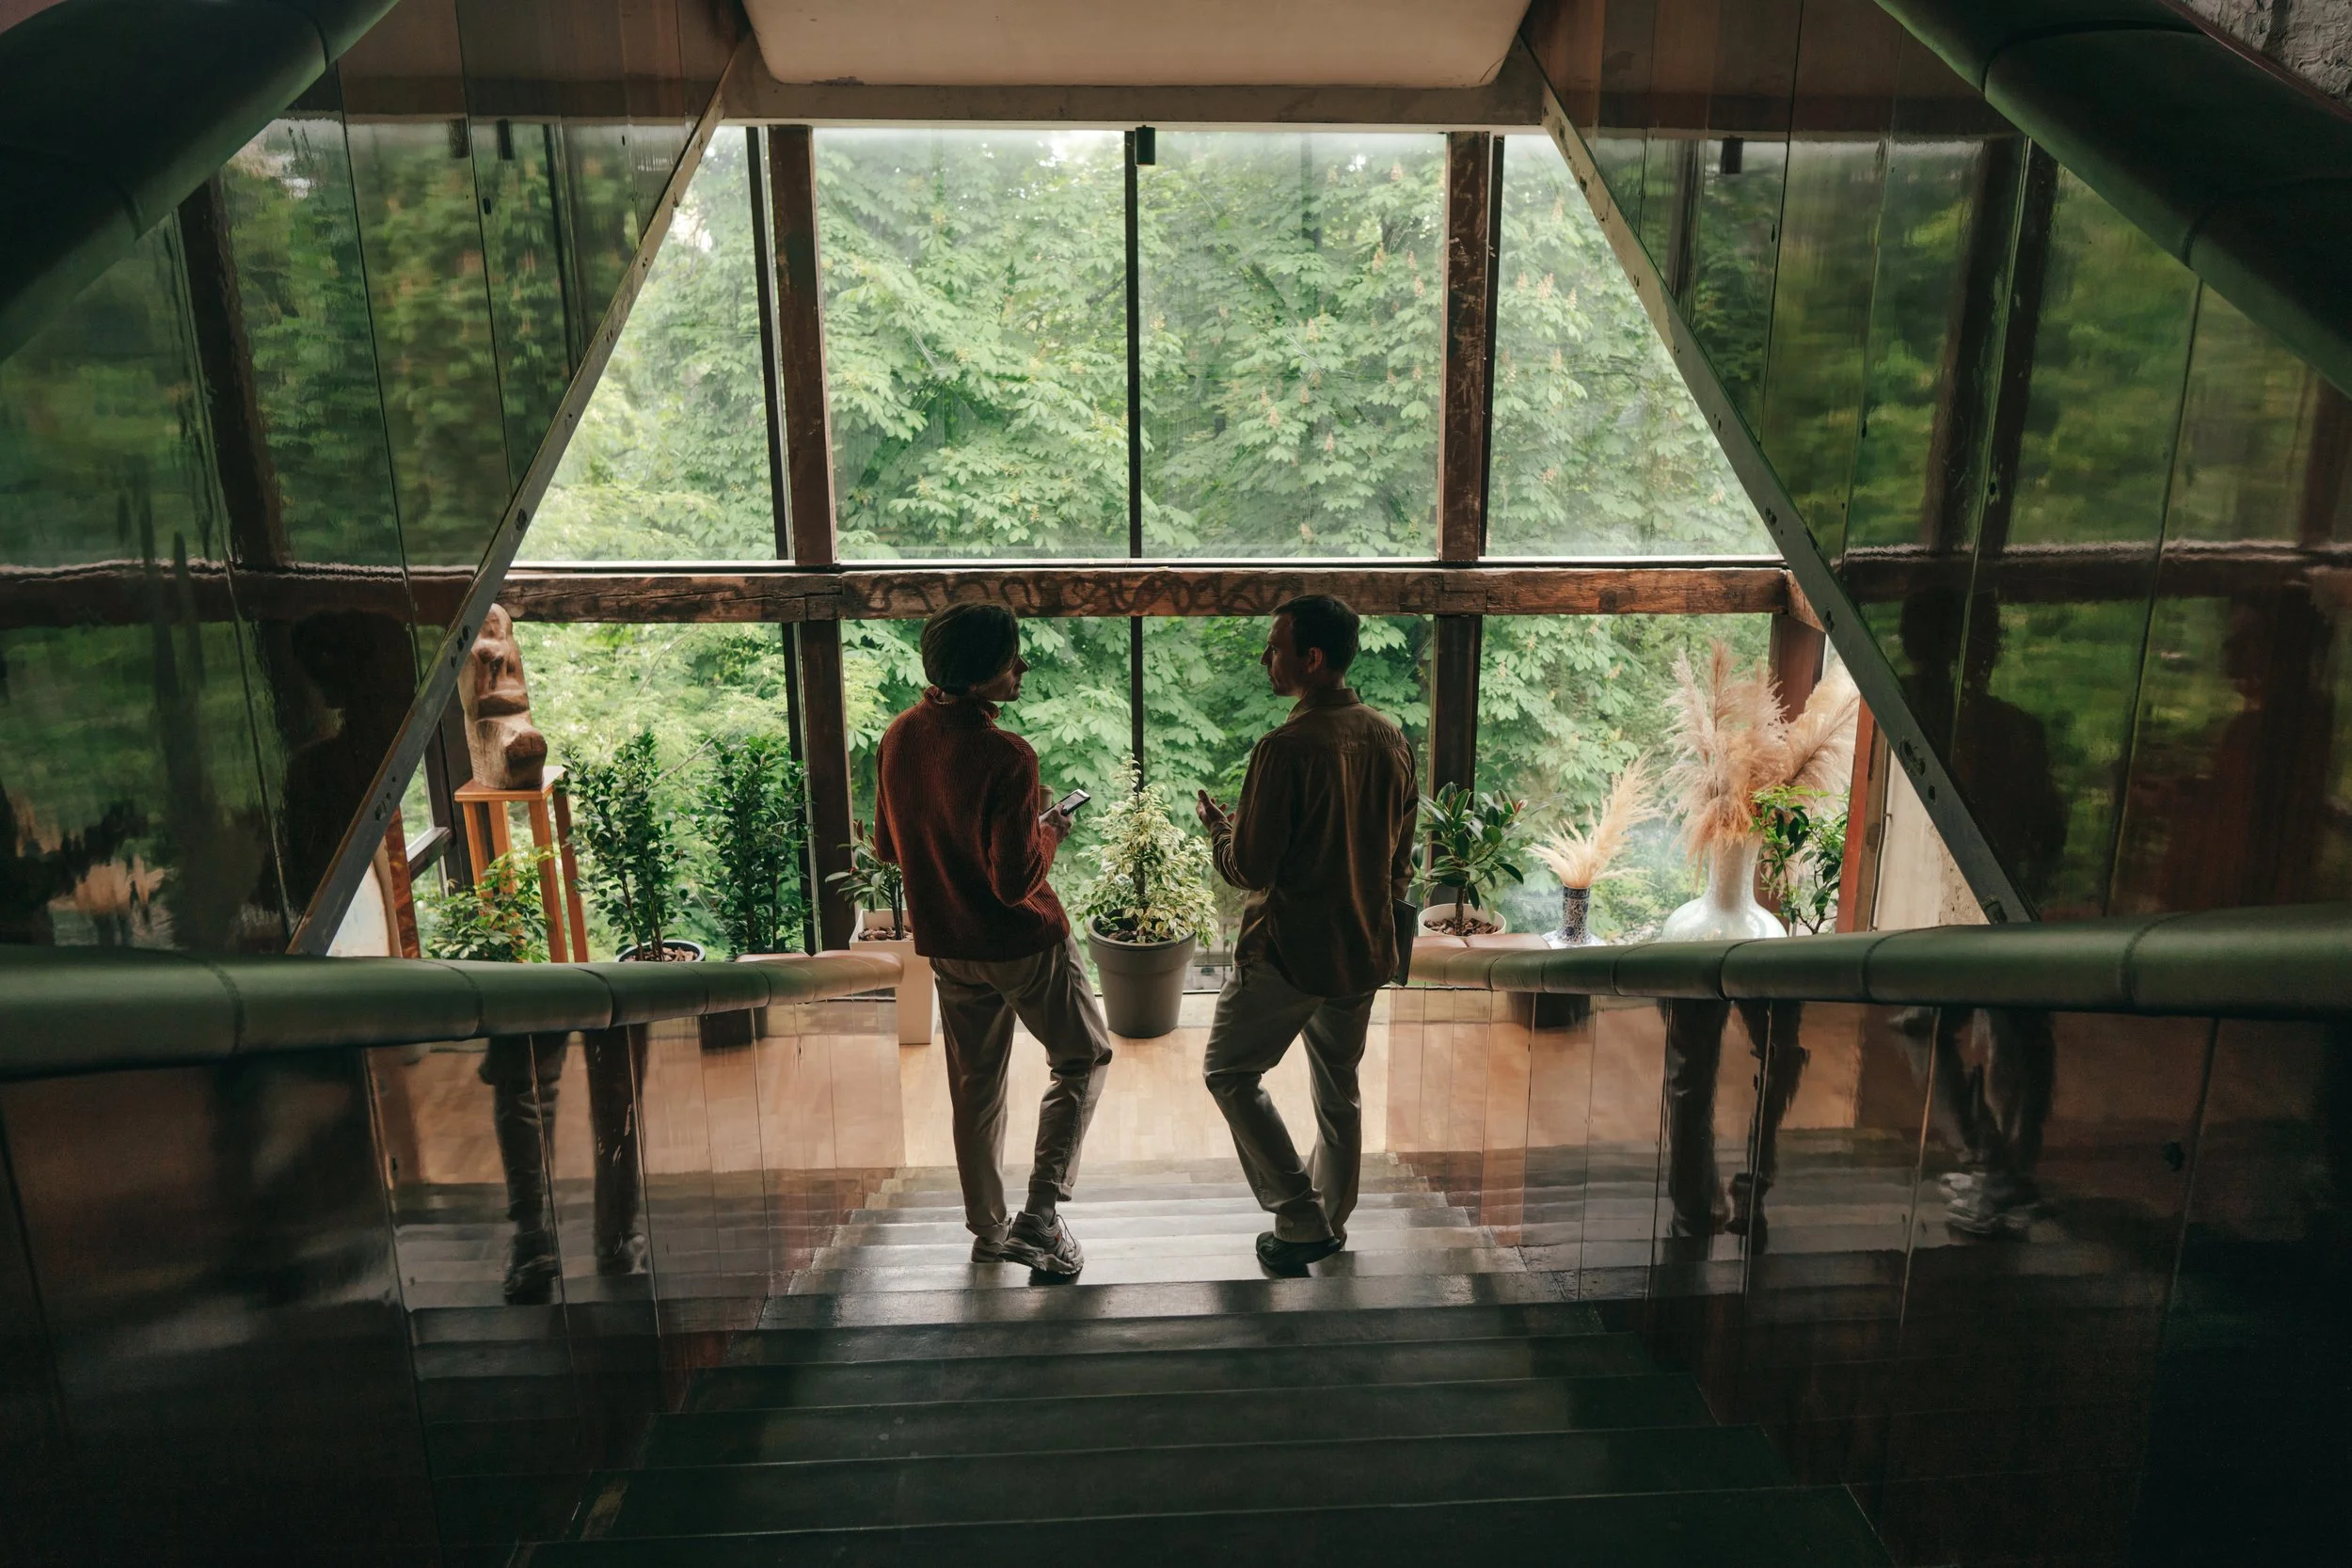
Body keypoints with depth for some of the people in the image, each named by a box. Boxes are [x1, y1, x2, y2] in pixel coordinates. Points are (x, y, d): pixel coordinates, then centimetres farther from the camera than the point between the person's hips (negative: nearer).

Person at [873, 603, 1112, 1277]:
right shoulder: (1006, 757, -26)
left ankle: (987, 1229, 31)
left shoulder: (900, 737, -4)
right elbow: (1016, 882, -25)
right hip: (1023, 943, -6)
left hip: (947, 945, 7)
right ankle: (1041, 1213, 7)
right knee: (1083, 1058, 14)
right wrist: (1048, 833, -7)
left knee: (974, 1087, 18)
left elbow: (886, 846, 7)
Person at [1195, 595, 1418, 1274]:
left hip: (1290, 950, -7)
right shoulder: (1391, 740, 1)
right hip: (1365, 949, 7)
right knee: (1339, 1086, 21)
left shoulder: (1288, 749, -23)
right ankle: (1332, 1223, 35)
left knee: (1230, 1071, 11)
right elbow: (1400, 858, 10)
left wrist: (1218, 827, 1)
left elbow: (1250, 870, -19)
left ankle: (1301, 1221, 9)